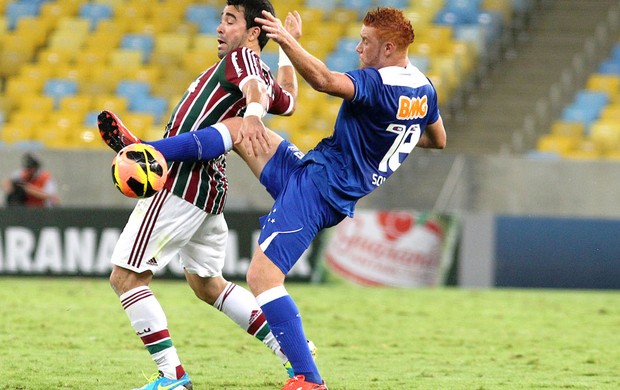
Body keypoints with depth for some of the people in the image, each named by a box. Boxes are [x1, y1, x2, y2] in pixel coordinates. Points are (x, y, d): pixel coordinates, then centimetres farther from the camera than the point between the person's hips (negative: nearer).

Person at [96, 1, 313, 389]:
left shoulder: (241, 58, -6)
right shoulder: (264, 76, 18)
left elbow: (255, 86, -30)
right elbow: (287, 101, 40)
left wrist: (252, 112, -51)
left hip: (181, 179, -10)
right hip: (210, 186, 10)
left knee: (126, 277, -7)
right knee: (206, 283, 23)